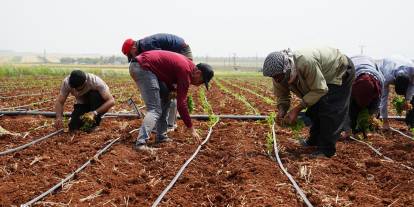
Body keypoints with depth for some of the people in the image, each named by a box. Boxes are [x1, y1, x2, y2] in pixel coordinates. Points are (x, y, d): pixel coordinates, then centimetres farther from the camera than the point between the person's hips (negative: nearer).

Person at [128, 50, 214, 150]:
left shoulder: (186, 63, 14)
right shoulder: (186, 71, -13)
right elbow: (181, 104, -14)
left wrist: (174, 90, 9)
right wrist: (191, 128, -8)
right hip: (143, 68, -10)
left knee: (164, 101, 16)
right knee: (155, 110, -14)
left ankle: (161, 136, 16)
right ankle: (141, 143, -25)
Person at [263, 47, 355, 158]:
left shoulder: (306, 62, -44)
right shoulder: (279, 73, -18)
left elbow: (320, 90, -35)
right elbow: (281, 96, -6)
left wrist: (297, 109, -37)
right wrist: (281, 111, -28)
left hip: (341, 70, -8)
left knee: (329, 110, -16)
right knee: (314, 108, 10)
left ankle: (327, 149, -8)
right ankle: (314, 140, 27)